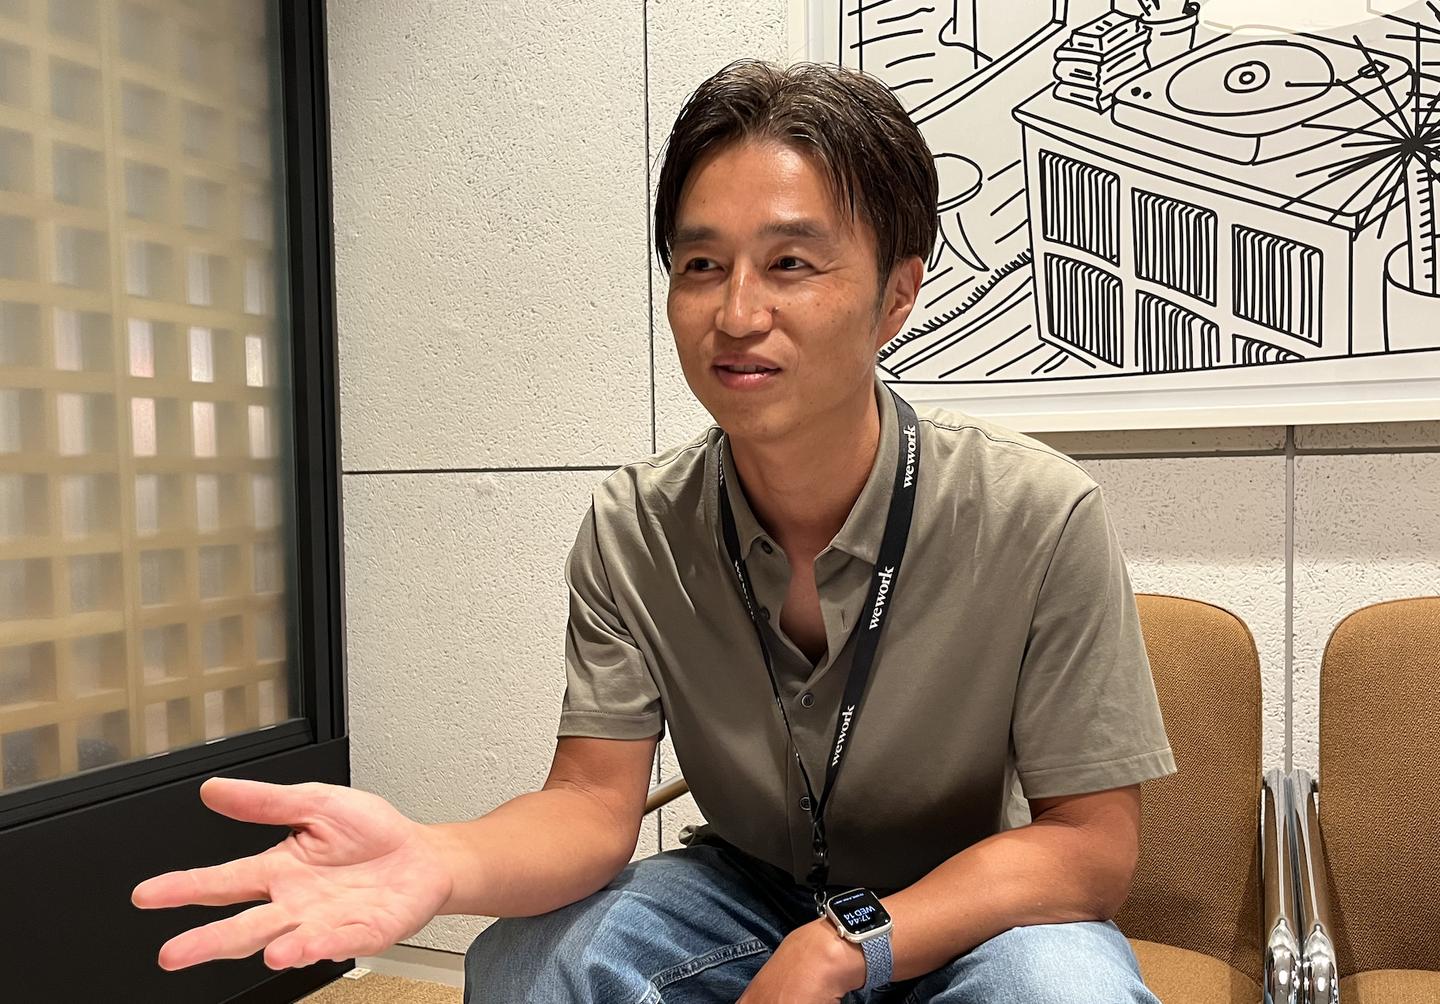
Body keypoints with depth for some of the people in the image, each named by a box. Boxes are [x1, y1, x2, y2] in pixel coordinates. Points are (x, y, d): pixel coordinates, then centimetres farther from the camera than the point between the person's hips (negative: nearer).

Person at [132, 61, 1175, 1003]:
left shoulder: (1036, 518, -23)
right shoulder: (634, 531, -13)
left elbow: (1090, 845, -17)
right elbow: (593, 802, -15)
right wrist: (439, 860, -38)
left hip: (974, 919, -1)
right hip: (750, 891, 2)